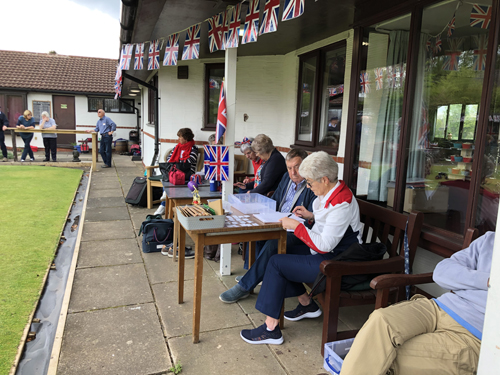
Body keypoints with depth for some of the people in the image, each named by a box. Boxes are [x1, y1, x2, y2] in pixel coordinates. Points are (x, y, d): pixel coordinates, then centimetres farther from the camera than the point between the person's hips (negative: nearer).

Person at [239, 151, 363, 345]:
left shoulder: (341, 204, -28)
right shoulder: (332, 191, 2)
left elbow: (324, 245, -27)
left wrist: (296, 226, -21)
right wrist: (311, 216, 4)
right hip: (326, 252, 10)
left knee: (276, 263, -14)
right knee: (277, 248, 11)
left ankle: (271, 329, -6)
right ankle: (307, 305, 21)